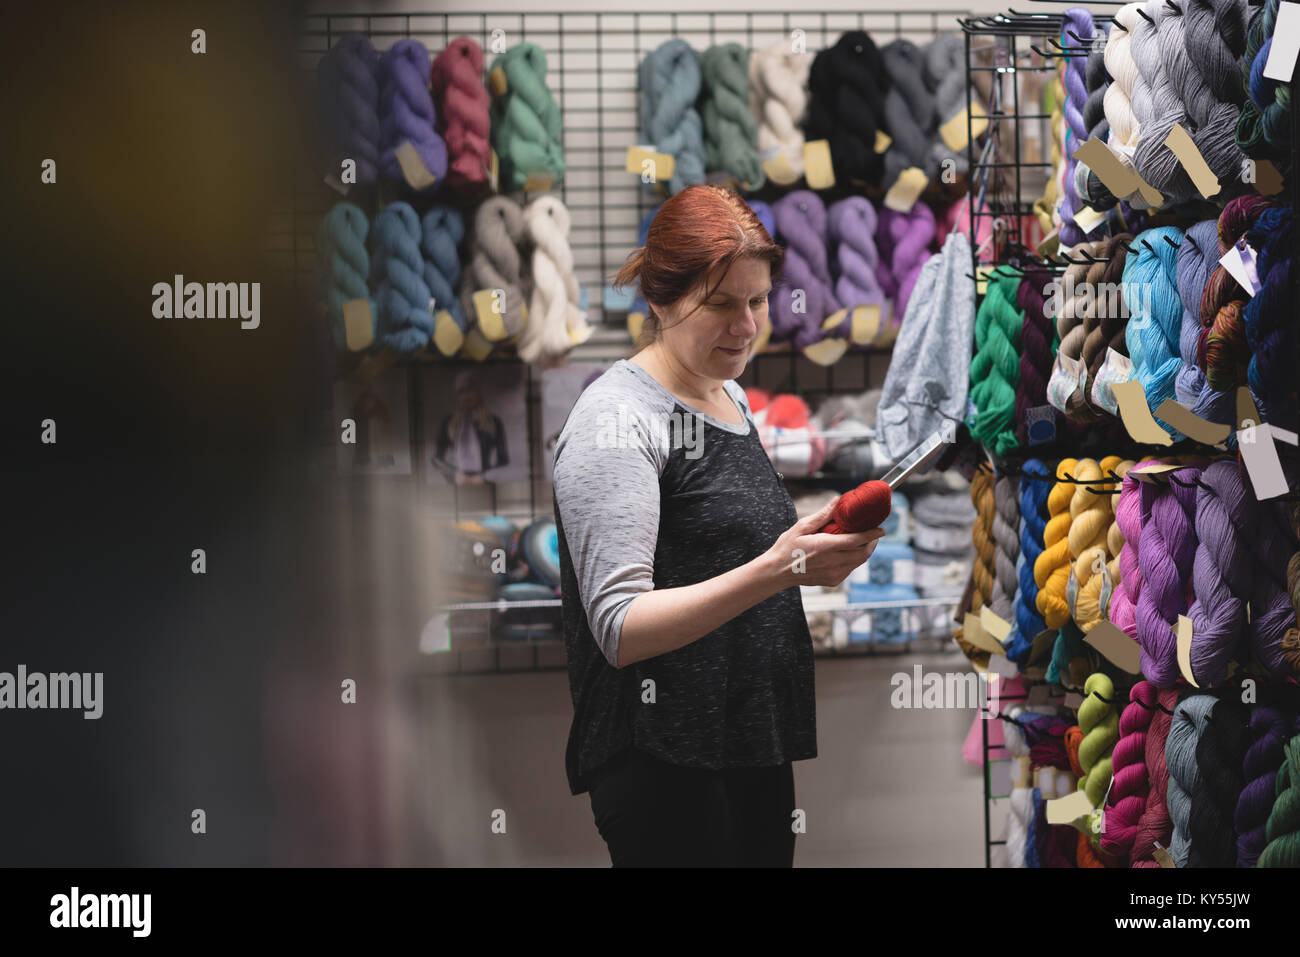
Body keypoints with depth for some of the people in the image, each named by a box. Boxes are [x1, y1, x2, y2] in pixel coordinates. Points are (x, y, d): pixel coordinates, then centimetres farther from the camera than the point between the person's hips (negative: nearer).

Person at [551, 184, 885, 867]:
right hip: (666, 768, -8)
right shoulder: (617, 418, -12)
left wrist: (813, 548, 12)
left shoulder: (730, 398, 14)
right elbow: (620, 629, -22)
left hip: (757, 749, 8)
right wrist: (777, 570, -31)